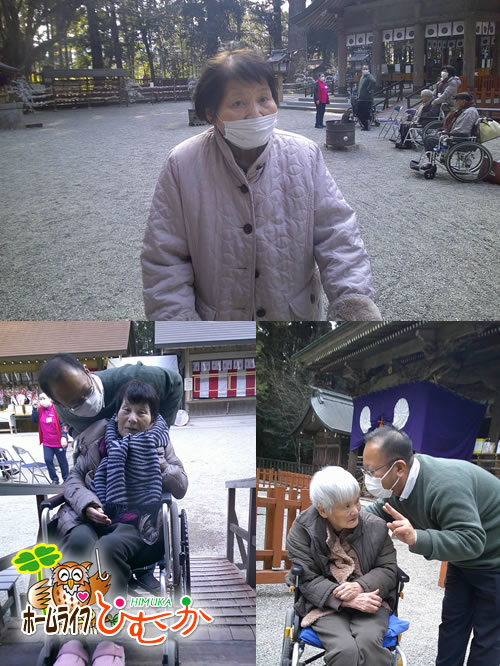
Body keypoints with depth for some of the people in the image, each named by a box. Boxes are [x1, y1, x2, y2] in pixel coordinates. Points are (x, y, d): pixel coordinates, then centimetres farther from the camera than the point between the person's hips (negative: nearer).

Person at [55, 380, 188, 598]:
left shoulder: (159, 444, 9)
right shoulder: (98, 438, 9)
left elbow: (181, 487, 4)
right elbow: (74, 478, 8)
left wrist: (154, 458, -8)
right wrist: (87, 504, -14)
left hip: (135, 522, -1)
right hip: (90, 517, 1)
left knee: (108, 549, -35)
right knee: (79, 543, -35)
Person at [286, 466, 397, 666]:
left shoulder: (375, 526, 3)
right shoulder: (302, 530, -5)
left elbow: (388, 569, 5)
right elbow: (307, 580, -7)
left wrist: (361, 586, -16)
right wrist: (346, 600, -20)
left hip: (368, 601, 2)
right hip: (326, 606, -2)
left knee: (369, 643, -30)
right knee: (345, 650, -30)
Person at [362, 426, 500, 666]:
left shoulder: (444, 486, -38)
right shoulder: (399, 481, -11)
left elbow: (471, 541, -39)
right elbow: (383, 510, 7)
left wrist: (416, 538, -50)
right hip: (464, 559, 8)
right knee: (452, 623, 13)